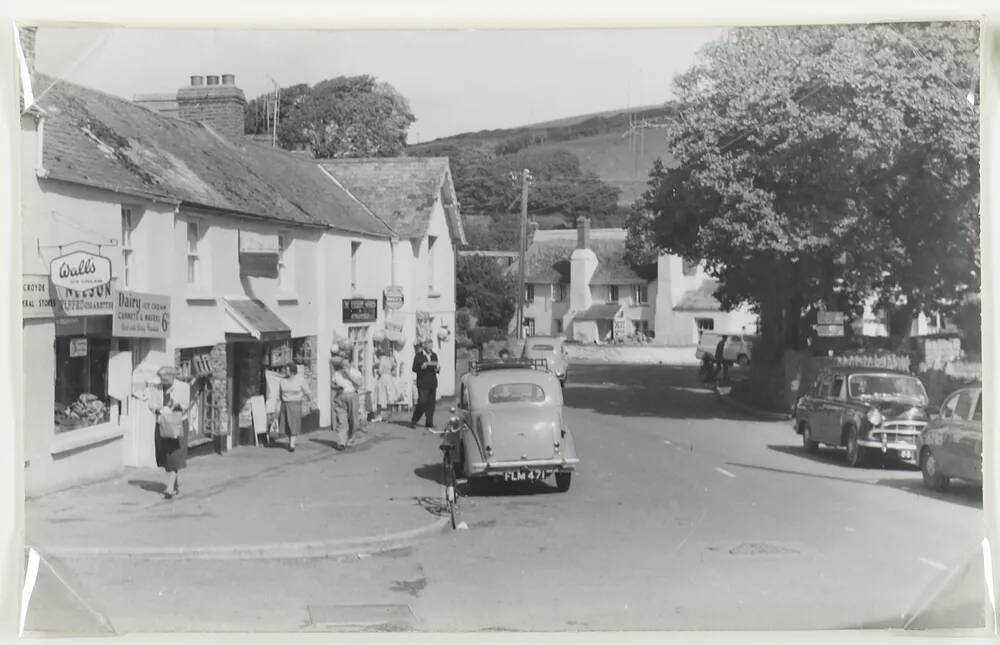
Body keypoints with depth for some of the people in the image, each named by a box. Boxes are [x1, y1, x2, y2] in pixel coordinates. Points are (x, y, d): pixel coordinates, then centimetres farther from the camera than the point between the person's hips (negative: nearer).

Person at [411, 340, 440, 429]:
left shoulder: (434, 355, 13)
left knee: (431, 403, 3)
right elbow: (414, 369, -5)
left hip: (433, 383, 5)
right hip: (422, 382, -5)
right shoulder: (418, 356, -3)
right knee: (422, 402, -11)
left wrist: (437, 369, -5)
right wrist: (421, 366, -22)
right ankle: (414, 421, 4)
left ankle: (429, 422, 10)